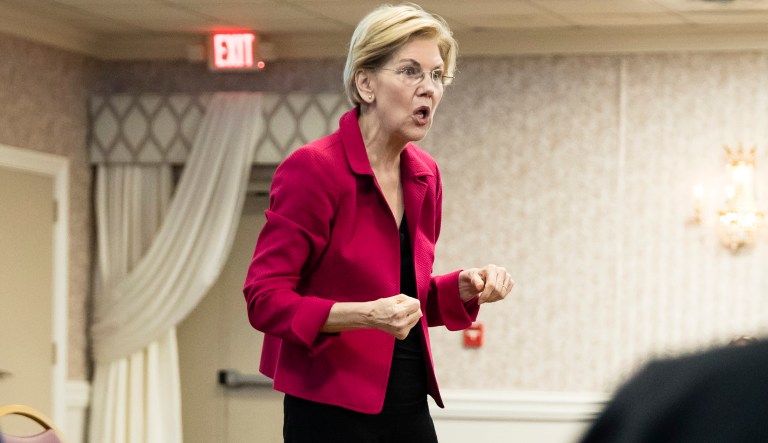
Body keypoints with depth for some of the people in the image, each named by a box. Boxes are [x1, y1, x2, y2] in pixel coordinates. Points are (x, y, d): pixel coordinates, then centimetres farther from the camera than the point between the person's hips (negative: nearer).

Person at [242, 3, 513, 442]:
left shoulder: (425, 175, 10)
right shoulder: (313, 168, -11)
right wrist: (363, 315, -26)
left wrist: (464, 288, 0)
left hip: (409, 406, 7)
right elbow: (265, 299, -13)